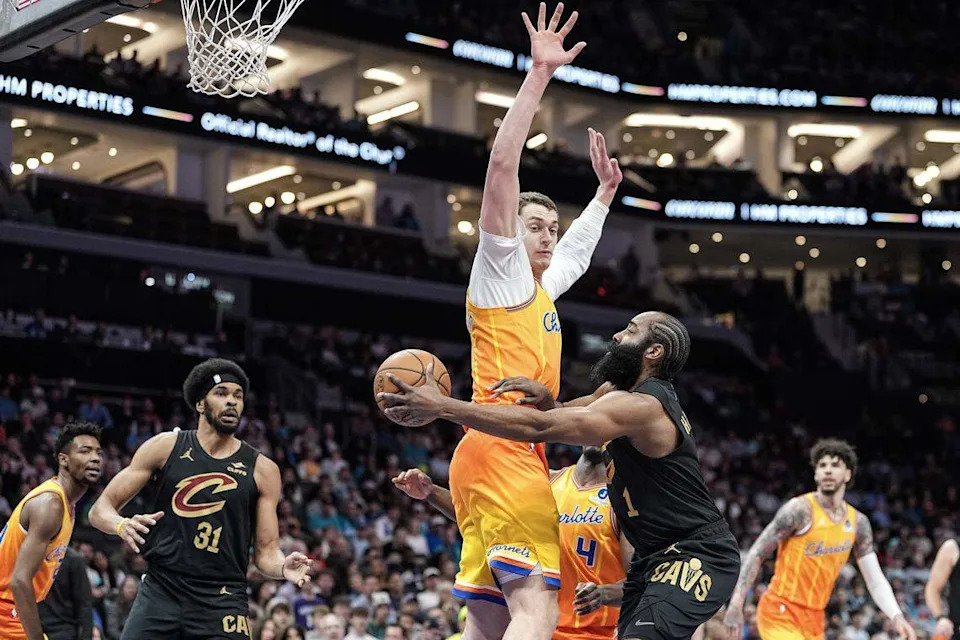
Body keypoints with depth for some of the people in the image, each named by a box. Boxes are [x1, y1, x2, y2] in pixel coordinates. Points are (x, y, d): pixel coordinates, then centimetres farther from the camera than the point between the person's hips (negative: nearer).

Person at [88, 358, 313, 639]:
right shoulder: (165, 447, 4)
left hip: (222, 603, 0)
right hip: (160, 592, 0)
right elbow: (100, 509, 5)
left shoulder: (262, 469, 5)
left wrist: (283, 567, -16)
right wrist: (123, 525, -18)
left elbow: (266, 551, 7)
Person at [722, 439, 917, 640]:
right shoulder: (800, 509, -13)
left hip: (814, 619, 7)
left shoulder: (858, 522, 5)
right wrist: (736, 603, -19)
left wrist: (896, 616, -9)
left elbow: (875, 580, 7)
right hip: (781, 613, -7)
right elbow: (756, 554, -12)